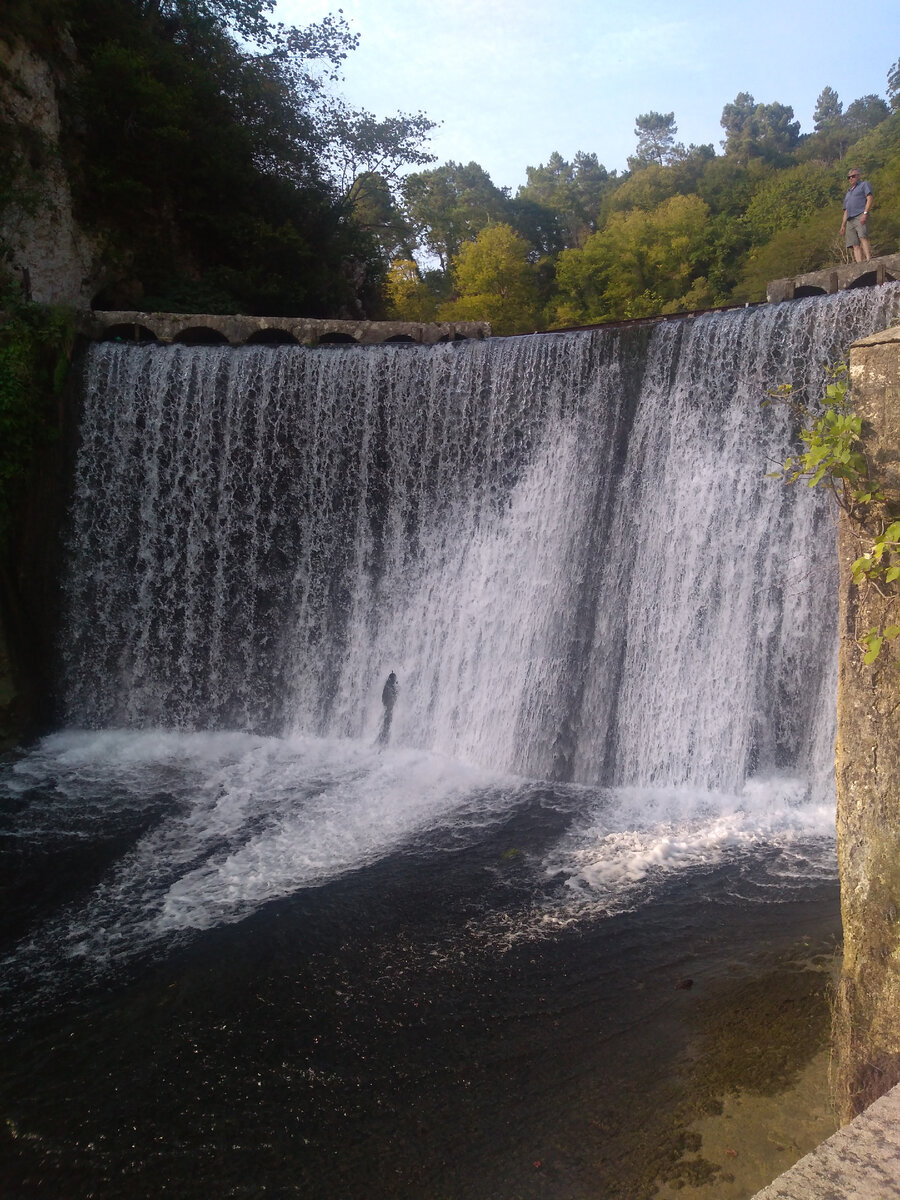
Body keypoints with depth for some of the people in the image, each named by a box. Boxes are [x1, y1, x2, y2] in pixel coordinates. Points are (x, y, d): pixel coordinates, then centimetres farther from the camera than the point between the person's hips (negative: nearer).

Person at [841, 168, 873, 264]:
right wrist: (843, 225, 18)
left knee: (863, 238, -26)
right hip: (850, 220, 6)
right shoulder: (848, 193, 34)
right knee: (855, 245, -9)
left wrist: (865, 213, -15)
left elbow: (869, 199, 0)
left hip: (860, 217, -6)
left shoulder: (864, 185, 15)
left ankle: (869, 260, -38)